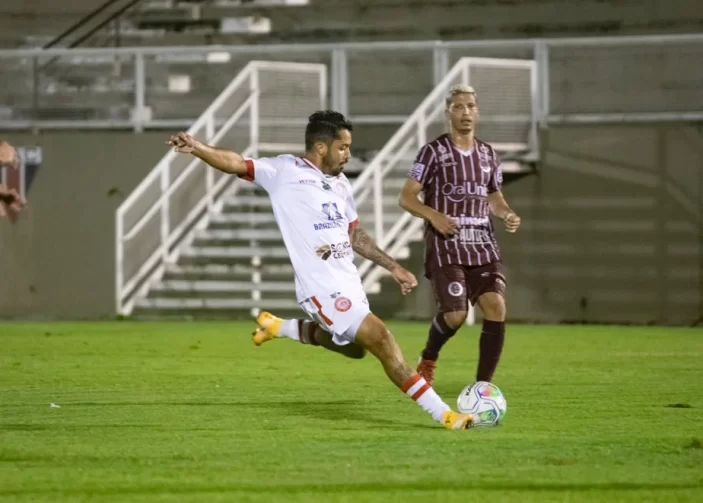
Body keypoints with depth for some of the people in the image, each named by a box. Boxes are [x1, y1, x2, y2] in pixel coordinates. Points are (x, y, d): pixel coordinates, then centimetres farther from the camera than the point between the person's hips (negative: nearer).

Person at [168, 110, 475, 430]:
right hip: (322, 289, -9)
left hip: (348, 282, 9)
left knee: (354, 347, 25)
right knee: (381, 339, -16)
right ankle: (443, 414, -13)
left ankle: (277, 327, 38)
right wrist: (197, 148, -34)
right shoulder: (285, 171, -6)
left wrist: (393, 267, 20)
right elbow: (237, 164, -17)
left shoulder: (340, 183, 15)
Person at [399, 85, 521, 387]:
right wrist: (434, 215, -21)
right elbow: (406, 197, -4)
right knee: (455, 314, -16)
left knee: (496, 307, -13)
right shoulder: (434, 152, -3)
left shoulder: (488, 154, 13)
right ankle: (427, 361, 17)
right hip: (446, 244, -5)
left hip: (482, 244, 5)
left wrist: (506, 214, 3)